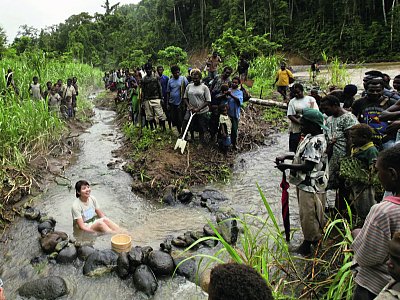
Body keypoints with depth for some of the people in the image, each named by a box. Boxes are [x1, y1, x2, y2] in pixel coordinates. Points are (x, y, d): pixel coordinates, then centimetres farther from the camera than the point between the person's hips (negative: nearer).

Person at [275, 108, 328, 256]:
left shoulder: (316, 141, -24)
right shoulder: (310, 137, 9)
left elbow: (309, 165, -27)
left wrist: (286, 166, -21)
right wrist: (286, 156, 5)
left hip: (311, 185, -10)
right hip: (305, 183, 10)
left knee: (308, 214, 1)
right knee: (312, 214, 22)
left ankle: (308, 245, 16)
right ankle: (315, 238, 38)